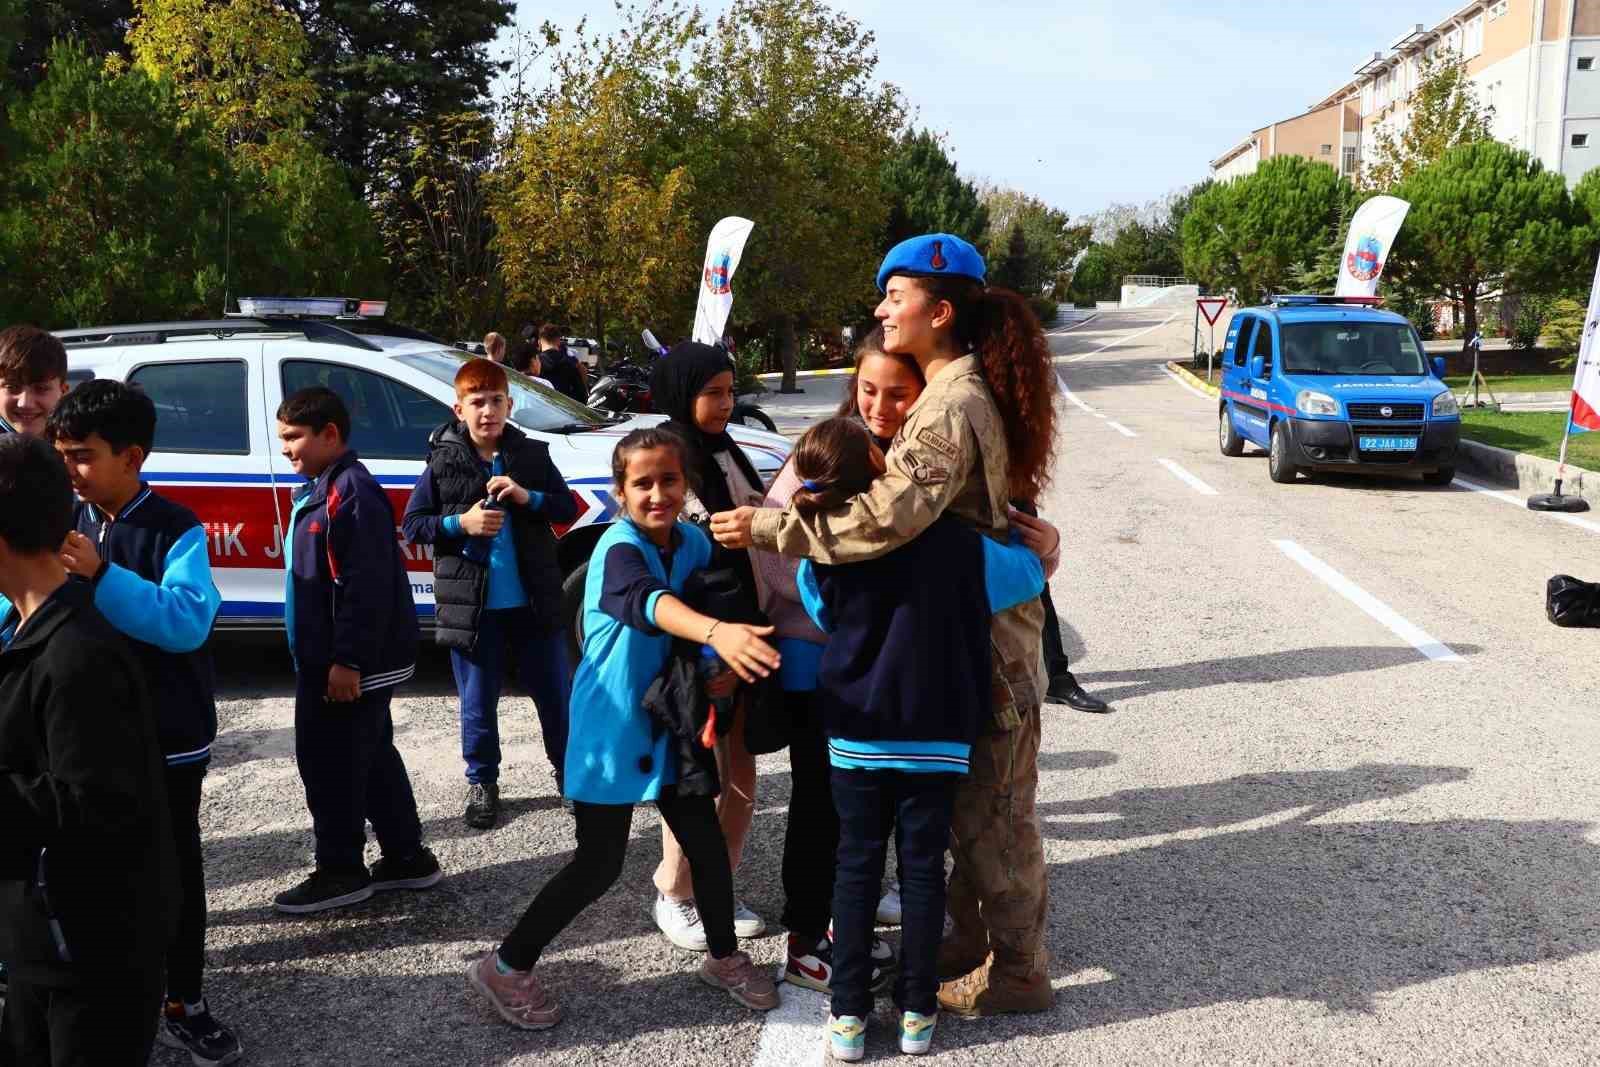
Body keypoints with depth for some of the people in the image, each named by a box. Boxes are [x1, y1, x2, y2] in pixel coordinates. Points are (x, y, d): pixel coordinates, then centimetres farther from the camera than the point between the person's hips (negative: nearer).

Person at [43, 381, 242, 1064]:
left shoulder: (176, 530, -12)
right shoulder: (63, 523, 2)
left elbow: (188, 621, -26)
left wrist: (100, 575, -34)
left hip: (165, 736, -3)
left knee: (174, 869, 9)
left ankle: (183, 1006, 23)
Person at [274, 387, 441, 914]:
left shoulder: (352, 491, -18)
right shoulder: (319, 489, 14)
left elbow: (366, 586, -24)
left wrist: (347, 661, -24)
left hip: (346, 663, -10)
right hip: (326, 658, 10)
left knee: (329, 762, -1)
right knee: (371, 759, 16)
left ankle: (340, 871, 11)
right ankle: (407, 858, 25)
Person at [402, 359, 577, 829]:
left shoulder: (532, 454, 1)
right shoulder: (442, 463, -3)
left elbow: (569, 509, 3)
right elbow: (412, 525, -1)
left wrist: (528, 497, -15)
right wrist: (460, 523, -17)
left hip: (534, 600, 1)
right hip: (472, 605, -1)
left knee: (555, 693, 12)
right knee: (478, 703, 11)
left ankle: (569, 771, 31)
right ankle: (482, 783, 29)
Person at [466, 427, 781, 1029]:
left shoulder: (695, 543, -1)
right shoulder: (620, 547, -22)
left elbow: (716, 606, 12)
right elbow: (647, 600, -45)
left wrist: (727, 666, -10)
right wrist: (716, 632, -64)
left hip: (668, 723, 6)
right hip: (611, 728, -6)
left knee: (708, 844, 10)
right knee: (600, 865, 0)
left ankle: (724, 958, 33)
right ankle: (506, 967, 18)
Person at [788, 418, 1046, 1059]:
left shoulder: (821, 560, -9)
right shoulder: (949, 541, -13)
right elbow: (1030, 572, 0)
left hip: (856, 733, 1)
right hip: (934, 734, -1)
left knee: (857, 866, 12)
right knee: (922, 867, 10)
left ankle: (849, 1013, 16)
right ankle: (917, 1011, 19)